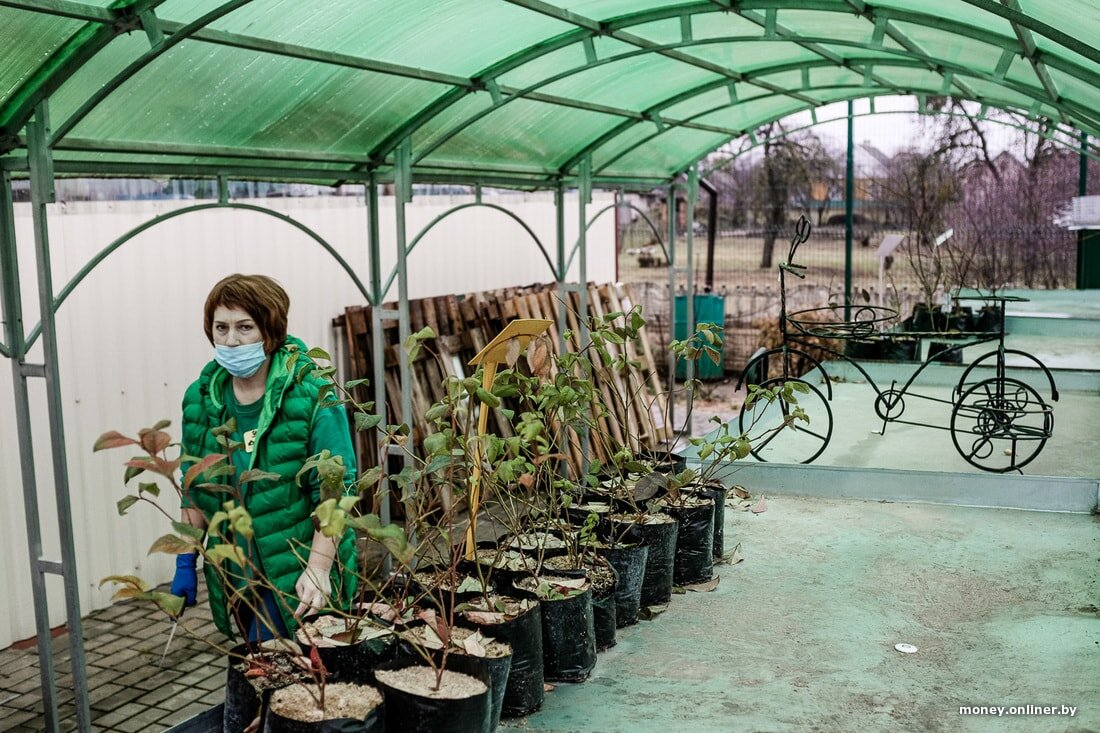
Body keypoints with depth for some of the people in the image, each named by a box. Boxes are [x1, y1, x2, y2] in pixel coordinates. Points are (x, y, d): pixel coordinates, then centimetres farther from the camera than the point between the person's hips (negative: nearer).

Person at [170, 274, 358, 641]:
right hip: (235, 576, 5)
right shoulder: (200, 399, 3)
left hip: (296, 578, -5)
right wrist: (185, 562, 9)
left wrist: (318, 569, -22)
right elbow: (194, 490, 12)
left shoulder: (312, 397, -14)